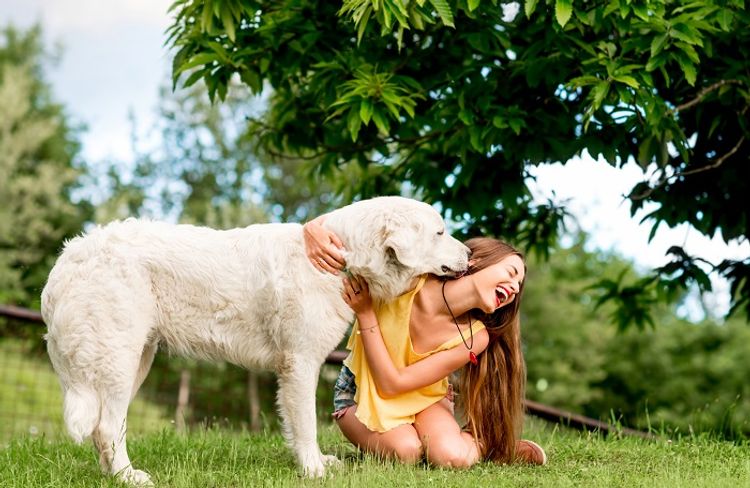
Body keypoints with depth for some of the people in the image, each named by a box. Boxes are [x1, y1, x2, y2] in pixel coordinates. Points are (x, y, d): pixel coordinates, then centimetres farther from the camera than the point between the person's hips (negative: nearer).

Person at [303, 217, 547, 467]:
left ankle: (486, 443, 4)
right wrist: (313, 229, -41)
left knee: (453, 456, -30)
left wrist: (365, 312, -31)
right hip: (359, 391, -1)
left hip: (423, 396, 1)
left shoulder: (474, 338, -22)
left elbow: (393, 383, -25)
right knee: (407, 450, -31)